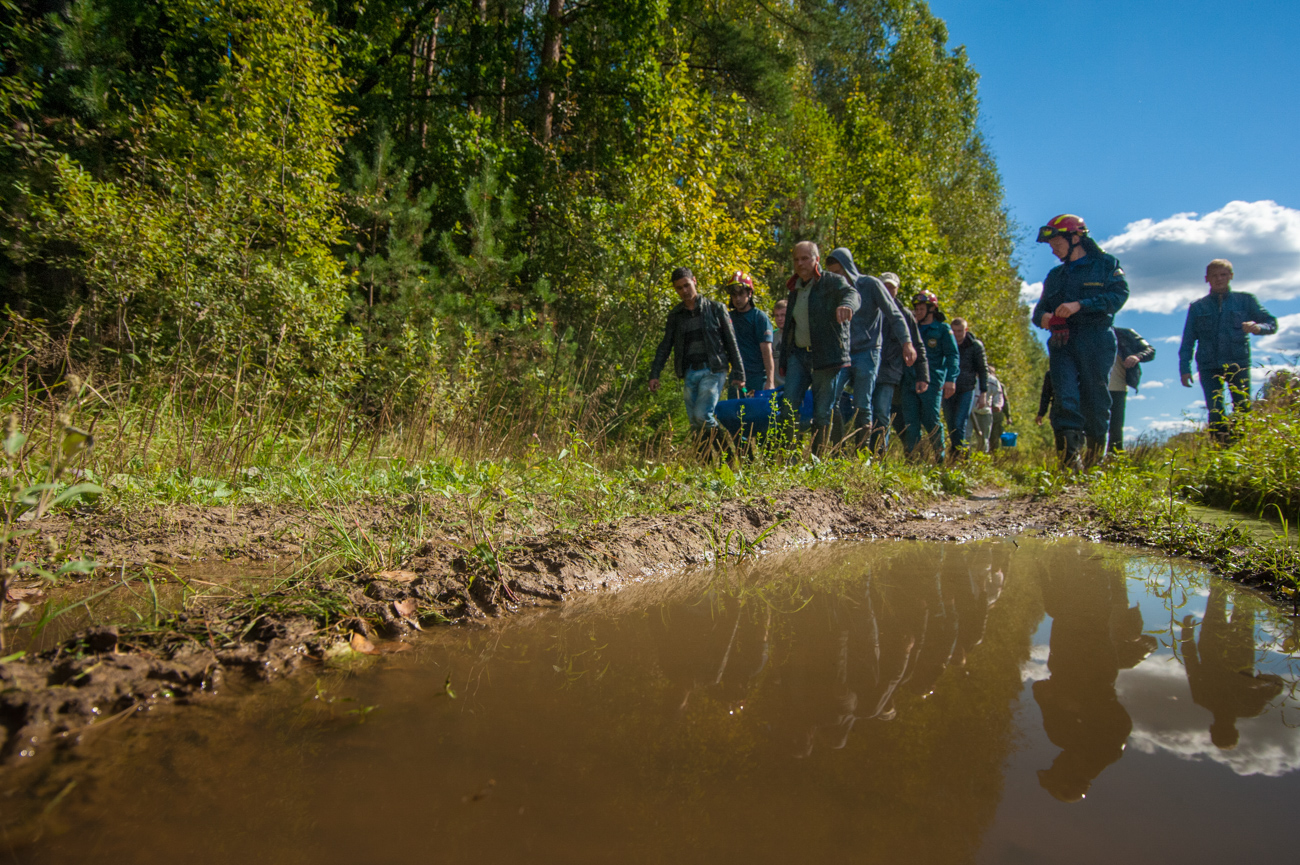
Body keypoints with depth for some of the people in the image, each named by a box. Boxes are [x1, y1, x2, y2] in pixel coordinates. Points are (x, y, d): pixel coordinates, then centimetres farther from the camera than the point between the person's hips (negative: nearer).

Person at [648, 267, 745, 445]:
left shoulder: (715, 308, 4)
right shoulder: (675, 315, 13)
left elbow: (731, 341, 4)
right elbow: (665, 345, 16)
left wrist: (738, 372, -1)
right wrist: (654, 374, 8)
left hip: (712, 371, -4)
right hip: (689, 373, 4)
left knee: (702, 415, -20)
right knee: (695, 424, 4)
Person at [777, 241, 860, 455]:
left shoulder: (832, 282, -1)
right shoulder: (795, 289, 18)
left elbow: (852, 295, -23)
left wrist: (846, 304, -48)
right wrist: (783, 361, 20)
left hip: (826, 356, -5)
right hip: (798, 354, 5)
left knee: (823, 413, -1)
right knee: (788, 405, -9)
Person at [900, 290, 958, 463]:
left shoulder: (943, 329, 7)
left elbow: (953, 356, 1)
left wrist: (951, 379, -12)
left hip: (932, 383, -4)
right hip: (910, 382, 4)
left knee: (931, 422, -4)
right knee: (910, 421, -1)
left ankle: (940, 457, 10)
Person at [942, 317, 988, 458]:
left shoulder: (976, 346, -2)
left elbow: (983, 370, 2)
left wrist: (983, 393, -2)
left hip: (967, 390, -3)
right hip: (948, 390, 3)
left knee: (959, 424, -14)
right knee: (951, 425, 6)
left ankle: (959, 452, -7)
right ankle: (955, 456, 18)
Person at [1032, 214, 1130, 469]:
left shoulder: (1106, 265, 8)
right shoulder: (1055, 275, 23)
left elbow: (1119, 294, -7)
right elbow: (1041, 306, 20)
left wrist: (1079, 305, -20)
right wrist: (1042, 316, -5)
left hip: (1095, 342, -3)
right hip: (1062, 343, 3)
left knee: (1094, 396, -2)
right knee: (1065, 396, -12)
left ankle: (1097, 446, 16)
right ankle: (1071, 450, -18)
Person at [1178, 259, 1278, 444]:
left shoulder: (1245, 300, 13)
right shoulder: (1197, 307, 14)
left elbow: (1271, 322, 9)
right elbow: (1187, 341, 12)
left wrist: (1258, 327, -15)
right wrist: (1184, 368, 2)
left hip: (1238, 363, 0)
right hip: (1209, 366, 0)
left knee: (1243, 410, -8)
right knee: (1215, 412, -8)